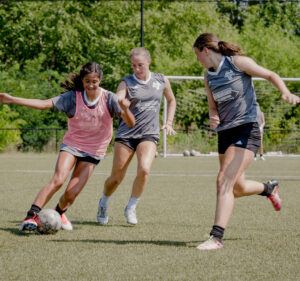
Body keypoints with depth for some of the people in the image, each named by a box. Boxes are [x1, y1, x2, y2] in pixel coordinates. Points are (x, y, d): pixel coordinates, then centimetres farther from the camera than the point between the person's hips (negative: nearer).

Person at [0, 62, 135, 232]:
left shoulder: (109, 99, -11)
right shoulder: (73, 97, -10)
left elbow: (130, 123, -17)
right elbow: (45, 104, -16)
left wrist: (125, 109, -41)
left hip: (93, 152, 0)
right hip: (71, 145, 0)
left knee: (72, 193, -9)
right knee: (58, 180, -25)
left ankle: (59, 212, 24)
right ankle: (32, 216, -25)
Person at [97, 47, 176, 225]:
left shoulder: (161, 80, 7)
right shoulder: (127, 82, -1)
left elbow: (171, 100, 26)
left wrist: (169, 122, 15)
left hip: (149, 133, 1)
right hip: (126, 133, -1)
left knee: (144, 169, -25)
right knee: (117, 177, 3)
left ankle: (131, 208, -4)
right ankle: (104, 203, 35)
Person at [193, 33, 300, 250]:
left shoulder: (237, 62, -7)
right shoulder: (209, 76, 12)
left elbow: (270, 75, -2)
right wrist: (213, 117, -5)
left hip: (247, 129, -8)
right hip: (225, 134, 8)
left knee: (225, 181, -20)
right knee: (237, 188, 14)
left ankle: (216, 237, -22)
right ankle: (269, 188, 46)